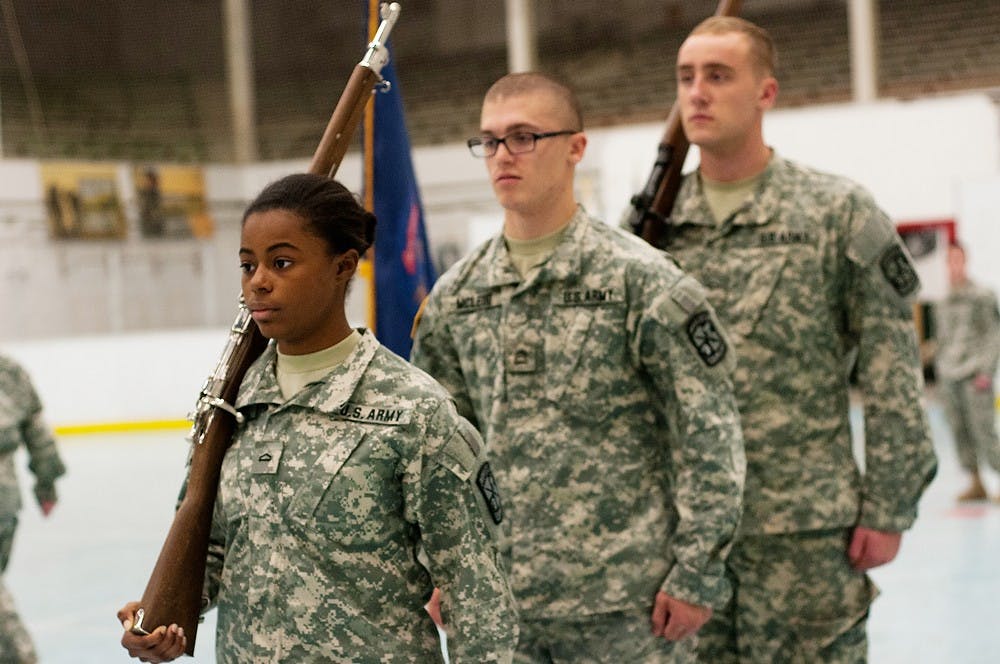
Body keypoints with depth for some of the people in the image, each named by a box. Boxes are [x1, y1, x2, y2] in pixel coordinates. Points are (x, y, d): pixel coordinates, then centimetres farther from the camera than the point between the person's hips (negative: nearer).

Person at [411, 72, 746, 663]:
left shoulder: (642, 278, -8)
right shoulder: (455, 296, 7)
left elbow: (709, 437, -8)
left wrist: (698, 573, -10)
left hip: (628, 603, -4)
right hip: (498, 603, 4)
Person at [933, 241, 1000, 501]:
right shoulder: (943, 304, 14)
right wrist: (939, 376, 16)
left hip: (975, 376, -5)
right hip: (949, 377, 5)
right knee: (959, 433, 3)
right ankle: (976, 484, 11)